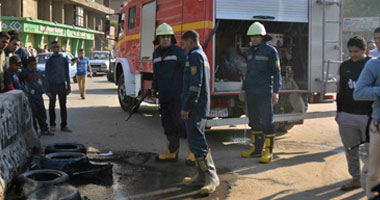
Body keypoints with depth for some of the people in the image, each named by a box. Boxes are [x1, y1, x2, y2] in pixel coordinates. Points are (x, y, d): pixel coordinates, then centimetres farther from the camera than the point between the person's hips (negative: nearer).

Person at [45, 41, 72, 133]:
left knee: (63, 106, 4)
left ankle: (64, 126, 9)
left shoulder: (64, 59, 7)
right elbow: (47, 76, -1)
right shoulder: (49, 61, -1)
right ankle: (52, 125, 17)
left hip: (62, 85, 2)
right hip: (52, 85, -2)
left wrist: (68, 87, 7)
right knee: (52, 106, 5)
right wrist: (47, 90, -7)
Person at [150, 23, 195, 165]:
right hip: (163, 96, 7)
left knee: (182, 122, -10)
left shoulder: (178, 51, -6)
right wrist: (154, 89, 13)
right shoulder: (156, 54, 14)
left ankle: (192, 153, -2)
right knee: (168, 124, 12)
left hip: (178, 96, -7)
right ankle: (171, 153, 24)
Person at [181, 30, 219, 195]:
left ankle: (211, 177, -13)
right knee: (195, 140, 14)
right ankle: (202, 175, 19)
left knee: (197, 141, -13)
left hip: (195, 107, -11)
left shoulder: (195, 56, -11)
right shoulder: (202, 55, 21)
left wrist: (186, 107, -21)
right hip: (201, 106, 11)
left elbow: (195, 84, -21)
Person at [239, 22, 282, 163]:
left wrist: (276, 92, -17)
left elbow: (277, 72, -9)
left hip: (264, 91, -7)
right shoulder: (251, 52, 13)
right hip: (251, 92, 7)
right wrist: (244, 89, 12)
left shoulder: (271, 51, -7)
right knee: (254, 120, 9)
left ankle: (269, 152, 1)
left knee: (266, 121, -5)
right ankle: (257, 149, 18)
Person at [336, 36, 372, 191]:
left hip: (368, 115, -4)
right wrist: (338, 111, 13)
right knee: (351, 149, 11)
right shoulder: (345, 66, 10)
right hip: (347, 115, 4)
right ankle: (356, 179, 23)